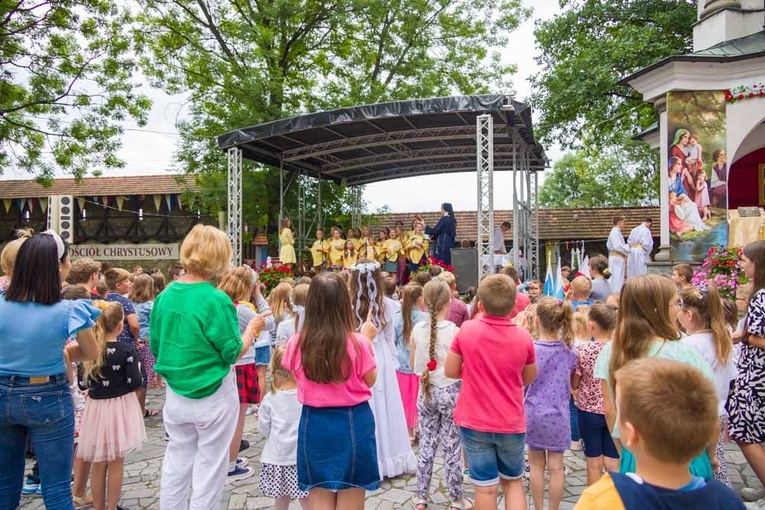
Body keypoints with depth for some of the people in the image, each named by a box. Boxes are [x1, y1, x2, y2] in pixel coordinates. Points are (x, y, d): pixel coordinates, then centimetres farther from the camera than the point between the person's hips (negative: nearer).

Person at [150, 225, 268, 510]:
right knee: (210, 465, 10)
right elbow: (232, 353, -14)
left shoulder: (165, 296, -2)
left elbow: (155, 347, 7)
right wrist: (252, 329, 2)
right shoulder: (216, 300, -20)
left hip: (175, 394, 6)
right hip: (213, 396, -6)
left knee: (176, 462, 19)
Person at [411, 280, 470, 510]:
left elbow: (415, 365, 5)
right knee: (452, 448, 9)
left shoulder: (416, 330, -6)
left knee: (426, 446, 14)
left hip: (426, 392, 3)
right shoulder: (454, 330, -17)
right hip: (450, 392, -3)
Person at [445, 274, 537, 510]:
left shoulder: (466, 330, -14)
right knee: (513, 482, 20)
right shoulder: (524, 337, -10)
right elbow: (528, 378, 4)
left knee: (485, 487, 10)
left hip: (474, 422, -1)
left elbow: (450, 371, -4)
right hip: (511, 424, 1)